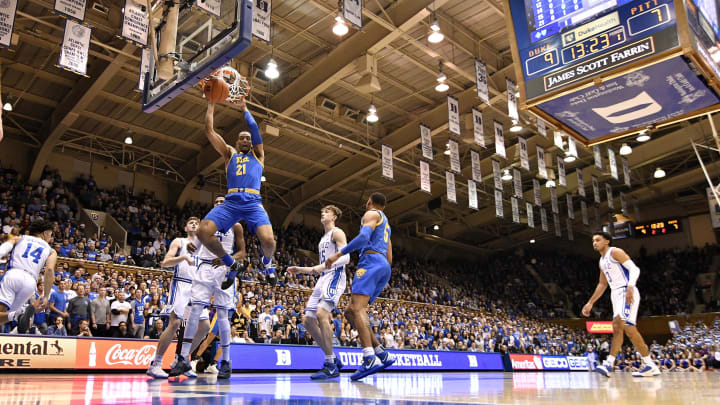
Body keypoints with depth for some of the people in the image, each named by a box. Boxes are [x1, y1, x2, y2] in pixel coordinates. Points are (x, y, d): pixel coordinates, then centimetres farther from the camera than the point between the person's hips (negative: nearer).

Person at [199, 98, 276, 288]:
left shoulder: (257, 154, 25)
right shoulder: (229, 153, 28)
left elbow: (254, 127, 17)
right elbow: (209, 130, 23)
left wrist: (244, 108, 31)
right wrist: (211, 105, 25)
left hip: (253, 202, -2)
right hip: (231, 202, 2)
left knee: (268, 240, -26)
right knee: (203, 231, -22)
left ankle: (267, 262, 14)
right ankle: (232, 265, 2)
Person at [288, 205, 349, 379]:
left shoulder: (337, 233, 0)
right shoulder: (323, 239, 27)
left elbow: (346, 257, -15)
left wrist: (323, 266, -24)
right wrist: (300, 270, 24)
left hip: (335, 277, -10)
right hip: (323, 279, 10)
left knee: (321, 314, -27)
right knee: (308, 319, 3)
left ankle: (331, 366, -23)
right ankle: (333, 359, 9)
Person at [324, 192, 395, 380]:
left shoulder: (371, 214, 7)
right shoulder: (386, 224, 34)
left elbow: (364, 237, -14)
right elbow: (390, 259, 30)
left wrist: (339, 254, -16)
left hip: (371, 260, -9)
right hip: (384, 267, 9)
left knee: (357, 308, -22)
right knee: (350, 311, 6)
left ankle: (370, 359, -37)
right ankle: (382, 353, -3)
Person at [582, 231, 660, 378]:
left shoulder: (615, 252, -4)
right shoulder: (602, 261, 22)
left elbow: (634, 269, -15)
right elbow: (602, 284, 28)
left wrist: (630, 287, -31)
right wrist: (590, 303, 26)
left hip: (626, 292, -9)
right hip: (616, 294, 9)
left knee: (627, 326, -17)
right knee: (617, 328, 2)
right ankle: (609, 364, -3)